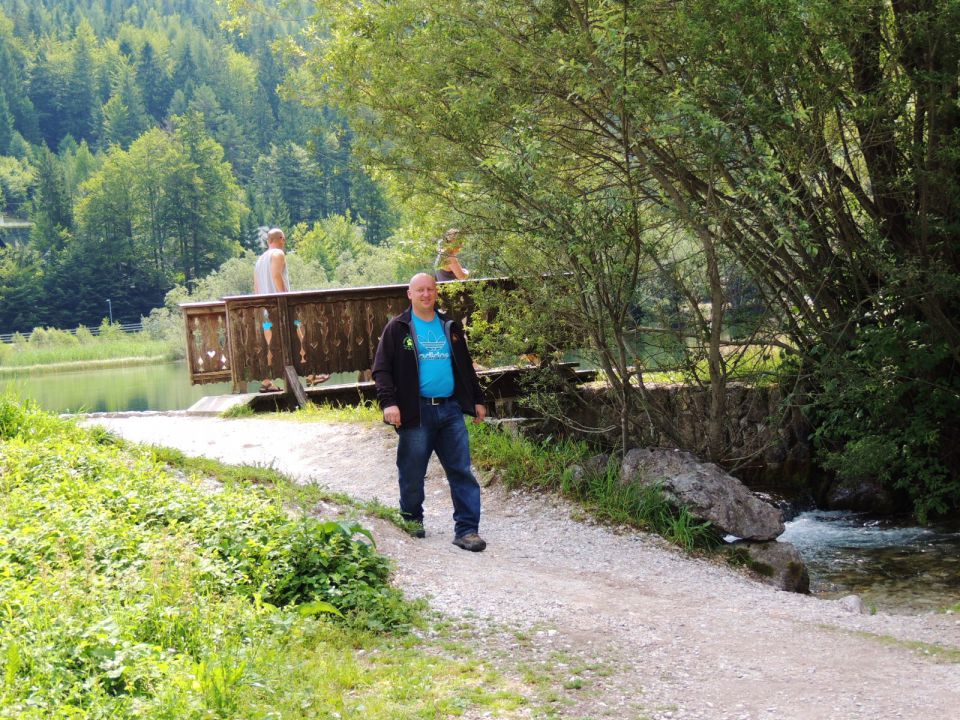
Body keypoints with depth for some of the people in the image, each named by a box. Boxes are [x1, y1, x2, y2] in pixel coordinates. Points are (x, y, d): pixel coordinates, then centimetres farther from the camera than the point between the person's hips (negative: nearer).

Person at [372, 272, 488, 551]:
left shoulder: (450, 327, 16)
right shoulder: (397, 328, 2)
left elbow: (465, 366, 24)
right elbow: (382, 369, -1)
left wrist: (477, 400, 20)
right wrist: (388, 402, -14)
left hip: (451, 410, 3)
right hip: (416, 412, -3)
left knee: (462, 471, -2)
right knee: (412, 474, 4)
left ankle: (466, 530, 1)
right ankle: (412, 522, 25)